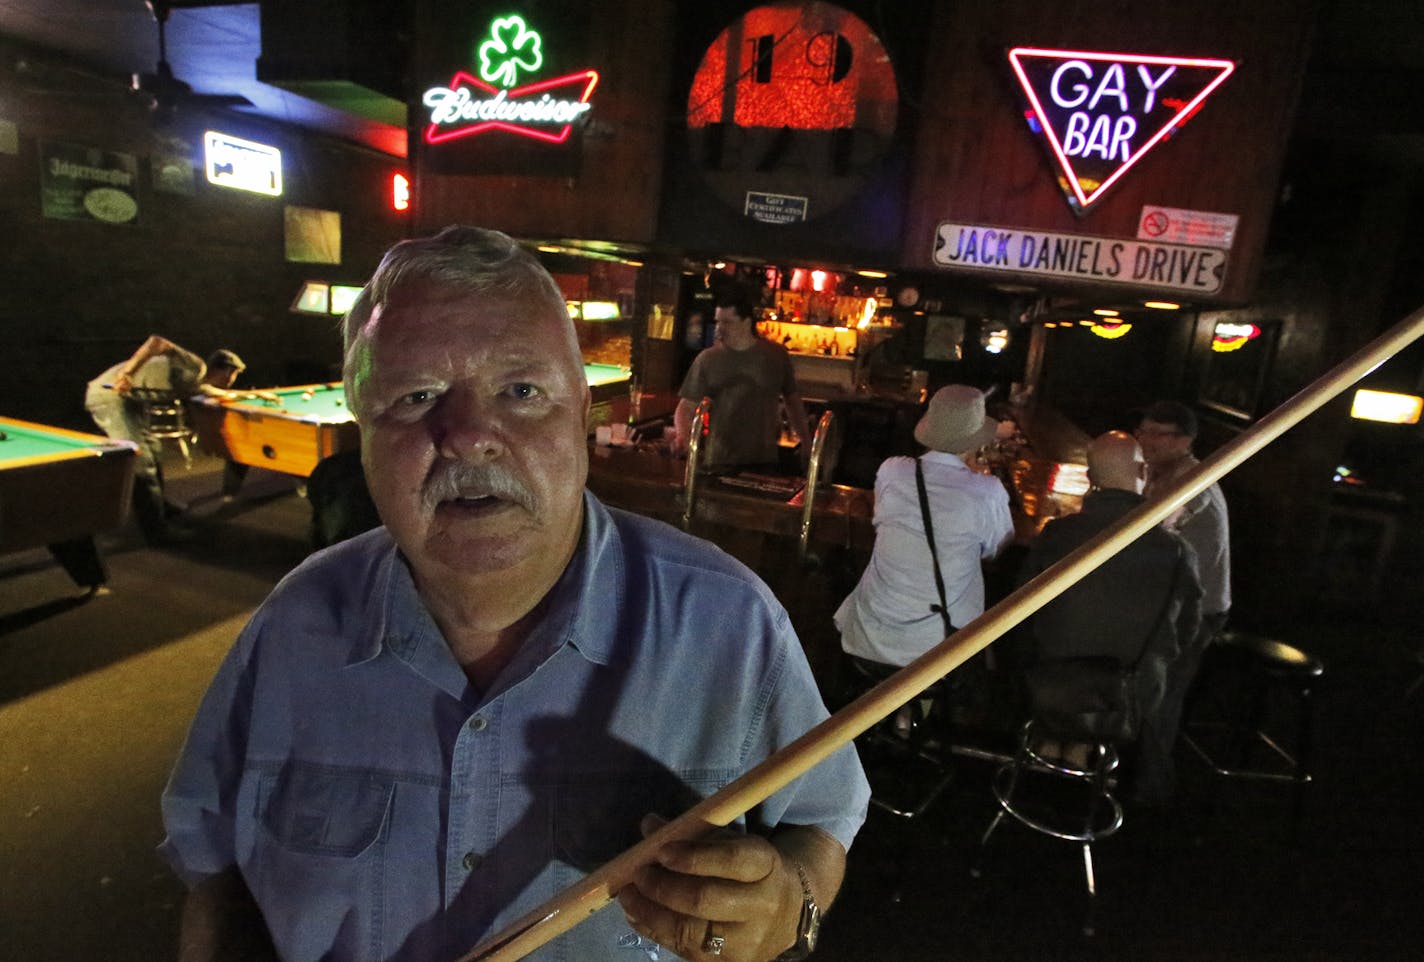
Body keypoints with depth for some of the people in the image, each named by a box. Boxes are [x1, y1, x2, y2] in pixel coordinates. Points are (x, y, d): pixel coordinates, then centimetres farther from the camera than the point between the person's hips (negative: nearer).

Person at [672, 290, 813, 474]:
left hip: (766, 463, 1)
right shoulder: (707, 359, -1)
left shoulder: (776, 355, 3)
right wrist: (681, 435, -20)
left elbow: (792, 399, 15)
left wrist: (806, 440, 11)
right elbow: (687, 407, -1)